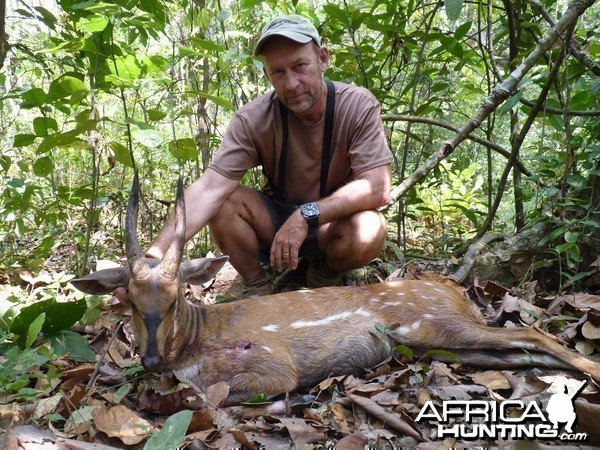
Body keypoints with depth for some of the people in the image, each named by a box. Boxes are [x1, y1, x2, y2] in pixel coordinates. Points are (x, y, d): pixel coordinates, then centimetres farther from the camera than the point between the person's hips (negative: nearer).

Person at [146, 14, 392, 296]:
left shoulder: (359, 106, -19)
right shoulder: (252, 119, -18)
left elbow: (377, 188, -25)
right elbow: (210, 188, -28)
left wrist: (306, 216, -34)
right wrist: (157, 254, -42)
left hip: (332, 223, -1)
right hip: (277, 217, 1)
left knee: (369, 231, -34)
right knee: (222, 203, -26)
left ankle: (325, 274, 1)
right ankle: (258, 289, -1)